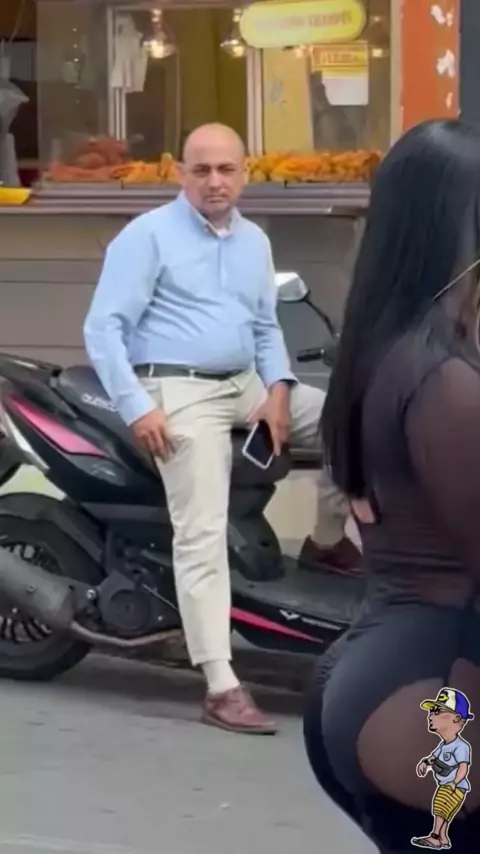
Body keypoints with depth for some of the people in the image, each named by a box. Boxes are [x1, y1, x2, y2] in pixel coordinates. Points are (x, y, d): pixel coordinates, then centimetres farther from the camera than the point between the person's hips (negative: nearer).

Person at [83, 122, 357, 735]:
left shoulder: (255, 242, 15)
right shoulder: (147, 235, -5)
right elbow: (103, 327, -9)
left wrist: (278, 388, 3)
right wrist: (136, 406, -18)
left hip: (246, 386, 7)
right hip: (181, 393, -7)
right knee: (203, 536, -15)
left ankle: (329, 540, 13)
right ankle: (222, 689, -18)